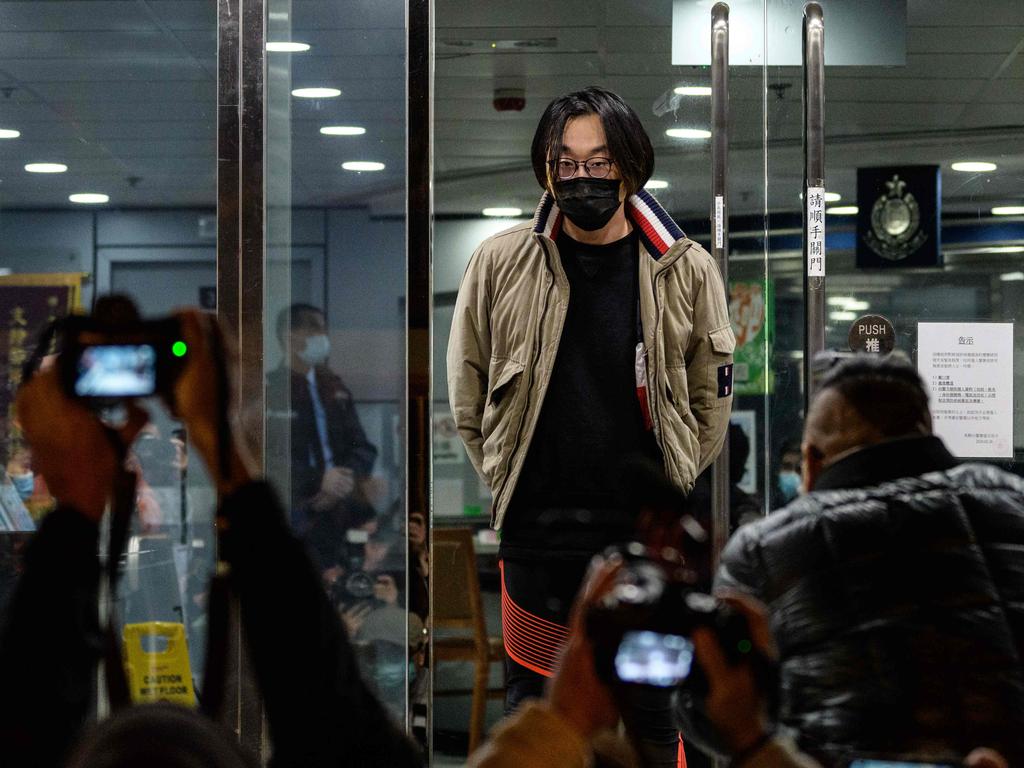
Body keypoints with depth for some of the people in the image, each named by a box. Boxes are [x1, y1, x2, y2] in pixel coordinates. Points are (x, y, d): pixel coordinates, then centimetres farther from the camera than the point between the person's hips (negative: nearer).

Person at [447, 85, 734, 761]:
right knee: (533, 695, 8)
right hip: (535, 533, 1)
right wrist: (508, 479, 9)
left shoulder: (687, 271, -1)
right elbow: (467, 390, 9)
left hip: (646, 532, 0)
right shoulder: (500, 263, -1)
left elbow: (710, 398, 7)